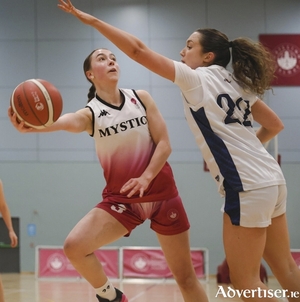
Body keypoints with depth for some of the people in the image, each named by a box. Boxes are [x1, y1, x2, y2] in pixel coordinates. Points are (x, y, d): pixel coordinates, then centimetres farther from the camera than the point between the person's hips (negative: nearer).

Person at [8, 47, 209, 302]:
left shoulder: (141, 98, -1)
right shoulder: (90, 113, -8)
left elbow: (164, 144, -3)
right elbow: (70, 122, -32)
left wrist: (146, 178, -21)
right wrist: (33, 126, -55)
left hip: (162, 194, 1)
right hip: (121, 198, 0)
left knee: (185, 276, 3)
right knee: (74, 247, -20)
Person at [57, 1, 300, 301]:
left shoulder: (197, 78, -5)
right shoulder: (237, 84, 15)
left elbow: (138, 50, -8)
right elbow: (275, 125, 20)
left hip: (247, 187, -9)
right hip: (271, 180, 9)